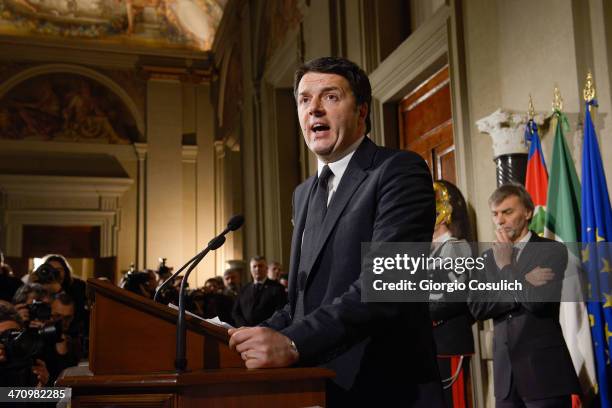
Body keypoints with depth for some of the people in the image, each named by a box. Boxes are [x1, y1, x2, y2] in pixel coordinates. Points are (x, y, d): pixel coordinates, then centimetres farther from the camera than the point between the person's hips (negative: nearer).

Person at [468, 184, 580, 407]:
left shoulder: (552, 250, -4)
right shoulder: (489, 257, 10)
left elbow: (538, 301, -18)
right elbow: (476, 307, -3)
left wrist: (506, 265, -7)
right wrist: (524, 282, -12)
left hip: (545, 370, -4)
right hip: (505, 371, 4)